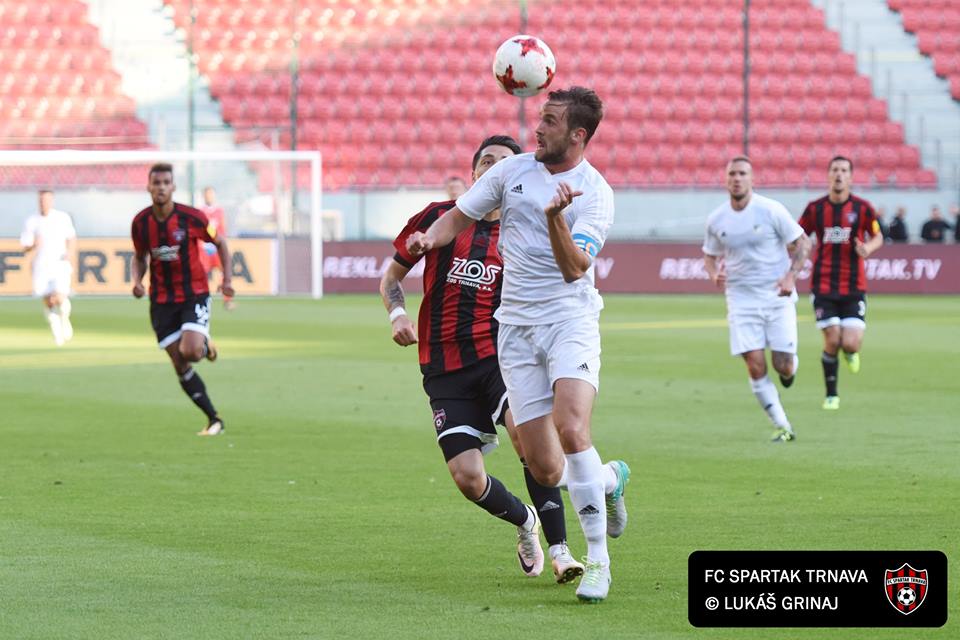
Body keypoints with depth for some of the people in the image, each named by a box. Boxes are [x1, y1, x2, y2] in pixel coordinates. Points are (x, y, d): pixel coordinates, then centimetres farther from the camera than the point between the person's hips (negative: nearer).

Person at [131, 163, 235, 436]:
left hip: (194, 295, -3)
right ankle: (214, 419, 12)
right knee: (180, 366, 0)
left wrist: (227, 279, -7)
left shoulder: (191, 217, -12)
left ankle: (206, 347, 14)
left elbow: (219, 242, 3)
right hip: (162, 300, 3)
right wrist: (137, 280, -7)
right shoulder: (141, 222, -4)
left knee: (190, 352, -24)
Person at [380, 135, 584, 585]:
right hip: (445, 370, 1)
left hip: (500, 357, -1)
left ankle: (559, 551, -21)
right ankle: (524, 521, 23)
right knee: (467, 478, -11)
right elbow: (392, 275, 17)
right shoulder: (439, 217, 7)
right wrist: (397, 313, -3)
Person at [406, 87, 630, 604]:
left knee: (572, 429, -28)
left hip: (570, 319, -4)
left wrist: (555, 216, -34)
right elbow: (460, 215, 17)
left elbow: (574, 268, -18)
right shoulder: (512, 170, 7)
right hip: (516, 326, 4)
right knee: (545, 470, -3)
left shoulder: (594, 192, -7)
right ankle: (609, 479, 32)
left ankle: (597, 559, -16)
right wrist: (430, 237, -5)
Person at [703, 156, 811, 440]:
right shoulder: (716, 220, 1)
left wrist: (790, 275, -16)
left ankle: (790, 368, 34)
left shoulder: (771, 210, -8)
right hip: (741, 299, 2)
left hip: (777, 296, -2)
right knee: (755, 367, -10)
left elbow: (802, 244, -2)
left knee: (783, 365, -6)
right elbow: (710, 255, 16)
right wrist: (715, 274, -7)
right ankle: (782, 426, 1)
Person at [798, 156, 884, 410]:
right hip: (823, 286, 0)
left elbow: (878, 237, 10)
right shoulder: (815, 208, 0)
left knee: (851, 345, -11)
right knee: (832, 342, -8)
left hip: (854, 287, 0)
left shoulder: (862, 208, -2)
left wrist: (868, 248, -13)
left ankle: (850, 352, 29)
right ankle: (831, 395, 12)